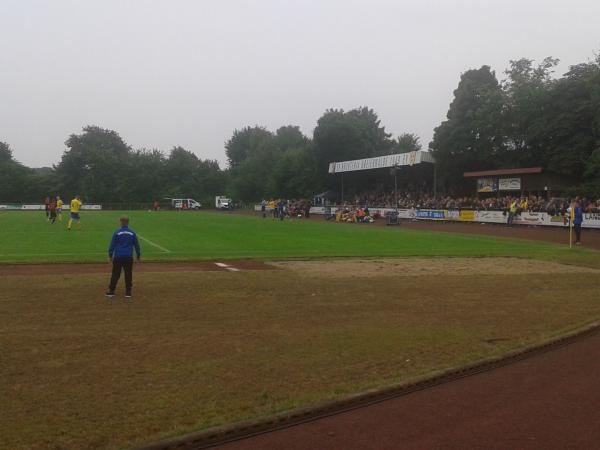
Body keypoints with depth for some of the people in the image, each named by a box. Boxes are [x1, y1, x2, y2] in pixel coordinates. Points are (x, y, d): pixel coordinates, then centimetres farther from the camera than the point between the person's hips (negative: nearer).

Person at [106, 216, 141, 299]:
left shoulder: (117, 233, -4)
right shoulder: (132, 233, 2)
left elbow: (112, 245, -1)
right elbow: (136, 245, 9)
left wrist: (110, 255, 8)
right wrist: (138, 255, 20)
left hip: (118, 257, -1)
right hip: (129, 257, 1)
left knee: (115, 275, 6)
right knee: (128, 275, 5)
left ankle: (111, 291, 9)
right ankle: (128, 292, 6)